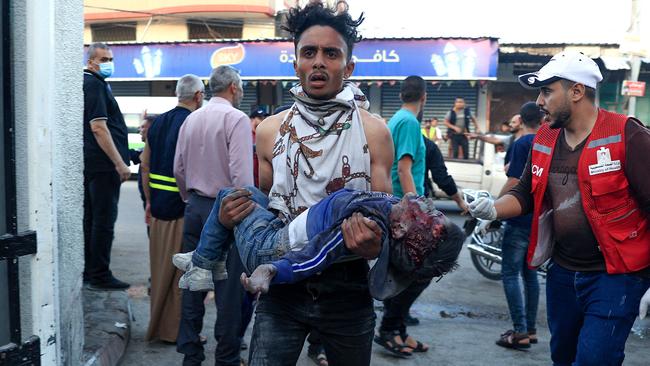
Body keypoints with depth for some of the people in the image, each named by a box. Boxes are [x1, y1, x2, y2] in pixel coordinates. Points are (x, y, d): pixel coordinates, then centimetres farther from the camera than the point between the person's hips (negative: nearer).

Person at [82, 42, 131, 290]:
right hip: (103, 163, -10)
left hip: (90, 163, 10)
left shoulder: (90, 83, 18)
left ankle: (89, 271, 22)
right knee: (104, 219, -6)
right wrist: (120, 163, -20)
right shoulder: (94, 85, -12)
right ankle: (100, 276, -1)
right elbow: (98, 127, -20)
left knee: (91, 218, 14)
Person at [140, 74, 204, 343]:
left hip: (158, 206, 7)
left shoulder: (158, 122, 11)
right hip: (184, 207, -7)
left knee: (161, 268, 16)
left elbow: (145, 165, 14)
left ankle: (158, 326, 28)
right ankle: (177, 329, 11)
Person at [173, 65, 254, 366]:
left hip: (194, 206, 7)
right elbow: (241, 174, -18)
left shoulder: (191, 119, 10)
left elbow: (179, 169, 14)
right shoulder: (236, 119, -11)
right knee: (228, 288, 1)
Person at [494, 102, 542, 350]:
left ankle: (520, 332, -5)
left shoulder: (522, 144, -13)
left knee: (510, 274, -3)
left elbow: (514, 183, -18)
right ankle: (530, 329, 19)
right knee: (529, 273, 15)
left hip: (520, 220, -8)